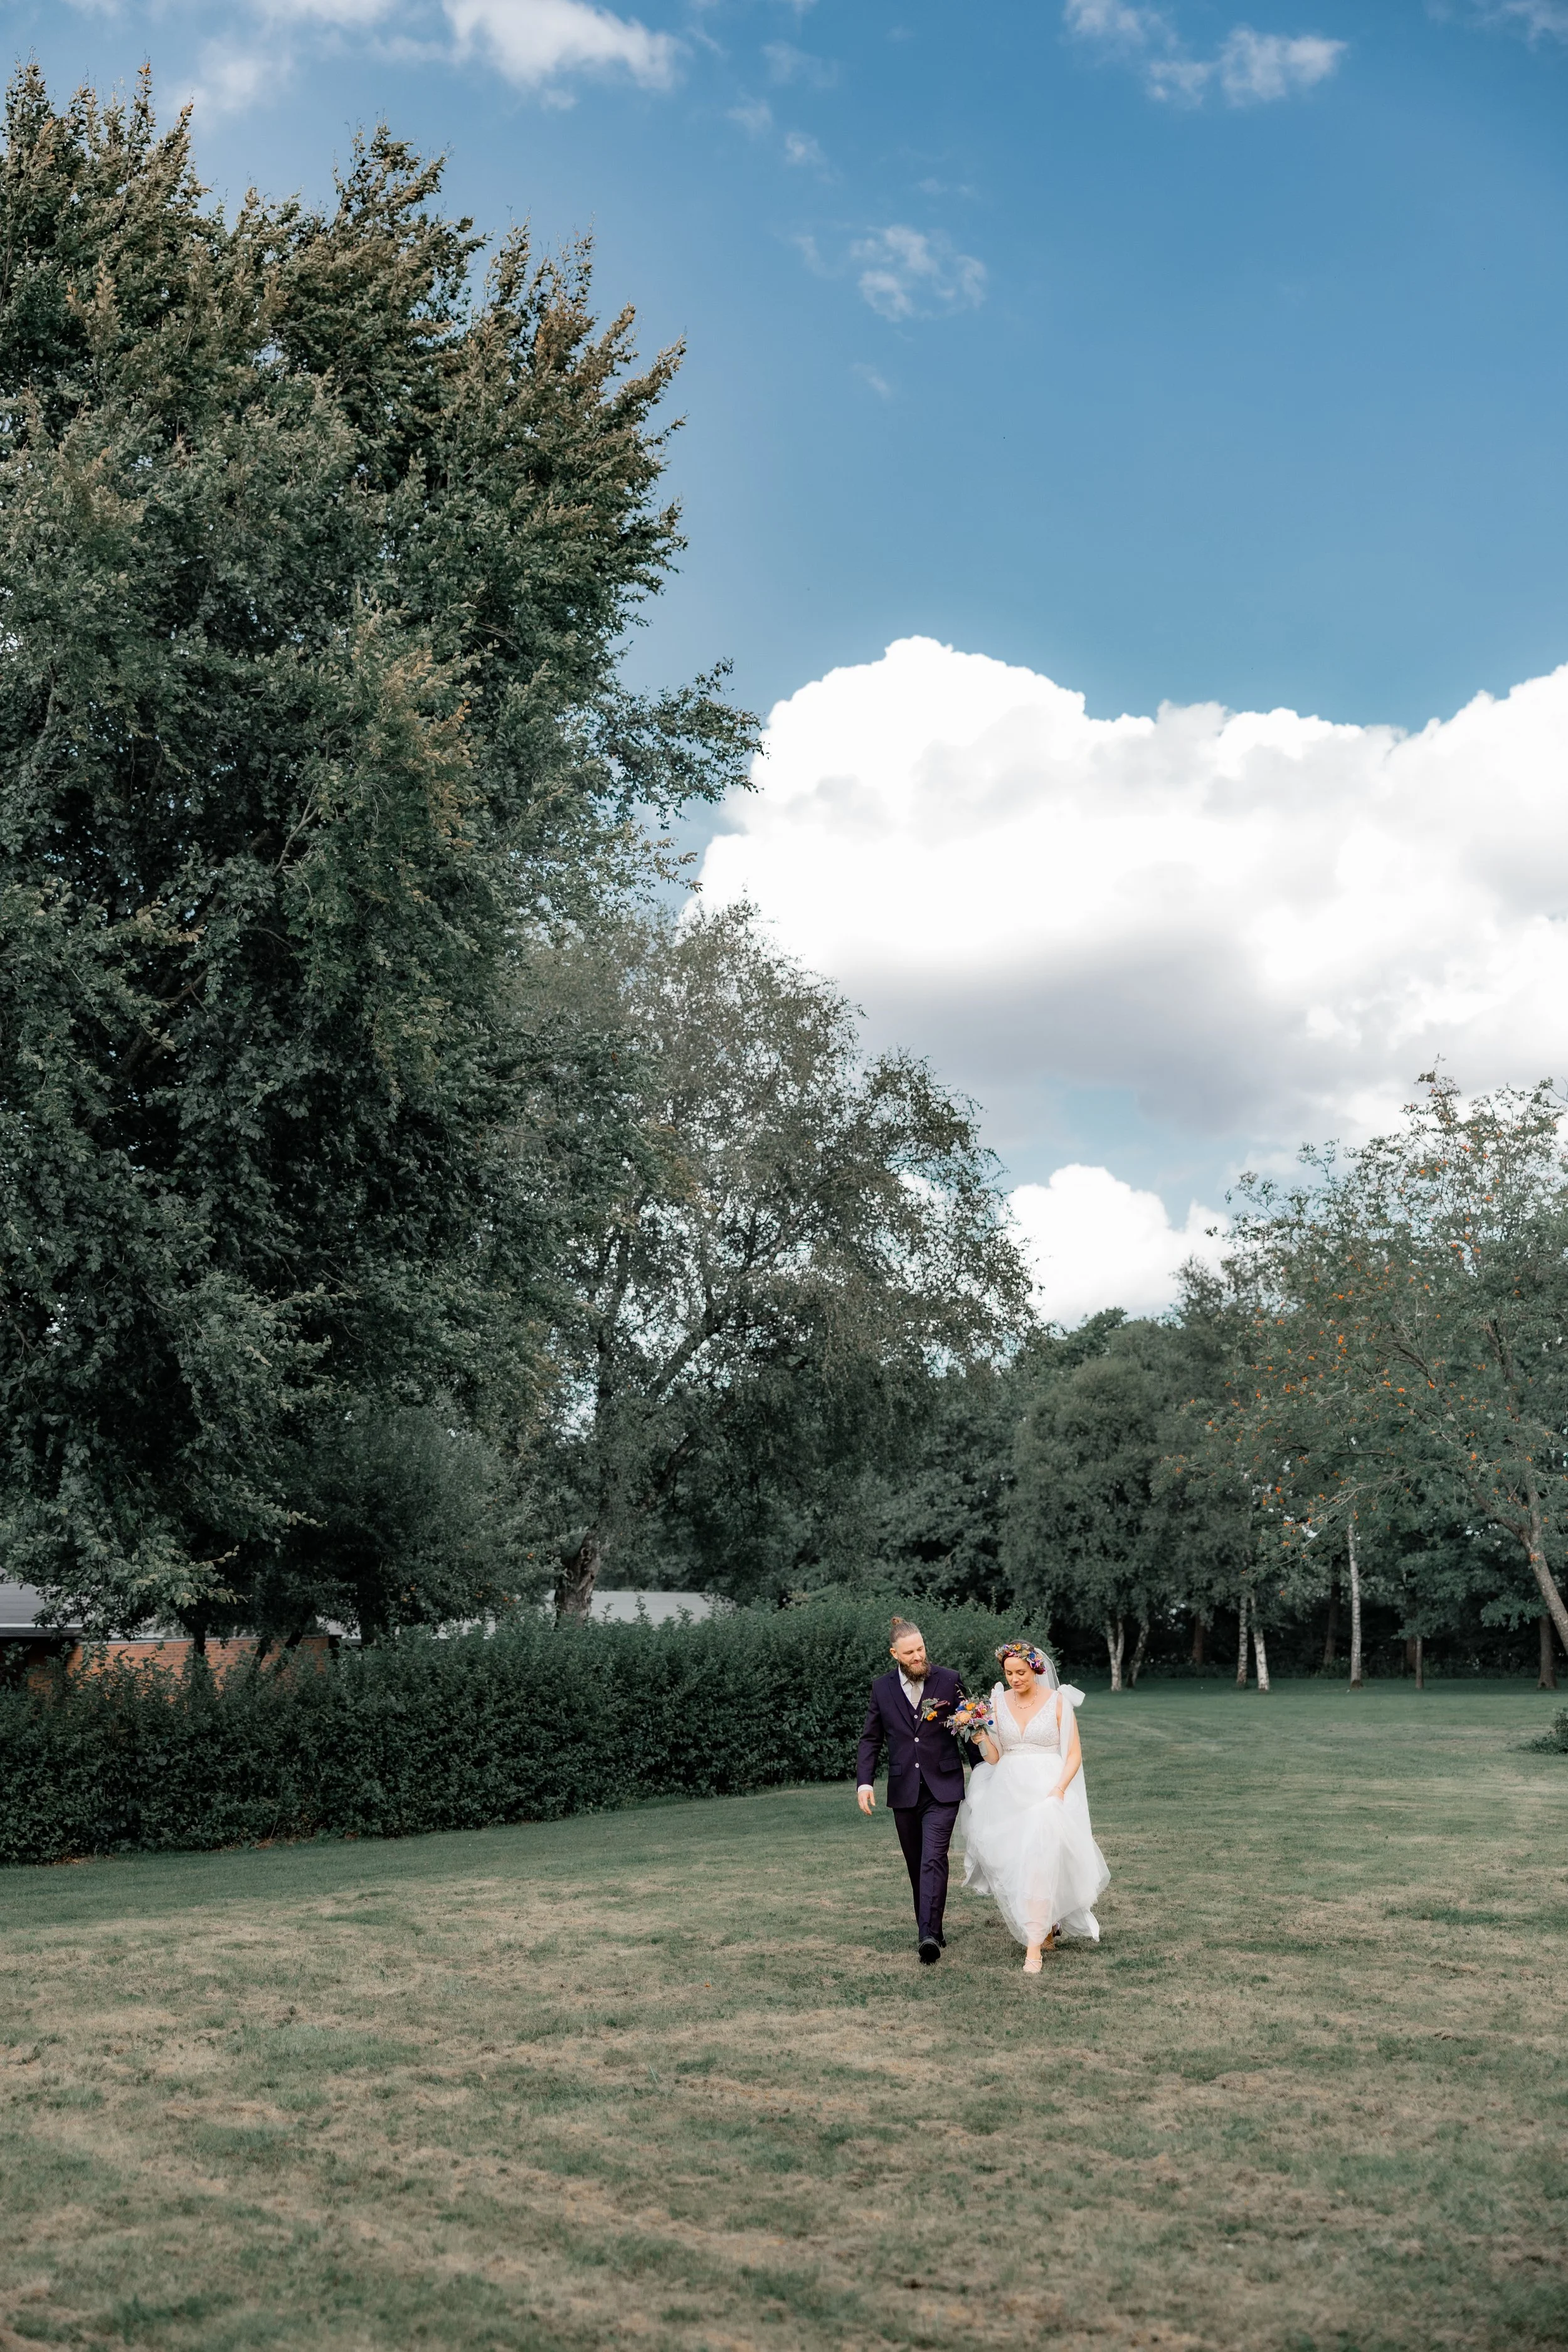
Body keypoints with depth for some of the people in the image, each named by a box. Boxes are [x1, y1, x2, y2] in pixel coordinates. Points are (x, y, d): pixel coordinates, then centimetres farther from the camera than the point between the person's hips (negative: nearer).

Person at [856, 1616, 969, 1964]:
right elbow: (871, 1738, 7)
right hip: (904, 1790, 3)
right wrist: (865, 1782, -4)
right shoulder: (882, 1688, 3)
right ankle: (930, 1930, 22)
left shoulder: (949, 1680, -2)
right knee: (916, 1865, 11)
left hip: (942, 1788, -3)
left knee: (933, 1859, -16)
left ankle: (928, 1935, -22)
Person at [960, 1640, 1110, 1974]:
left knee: (1040, 1859, -20)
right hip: (1009, 1792, 4)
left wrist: (1059, 1788, -15)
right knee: (1011, 1864, 2)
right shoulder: (998, 1703, 7)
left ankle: (1034, 1945, -18)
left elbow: (1074, 1754, -1)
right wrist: (982, 1735, -11)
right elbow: (994, 1758, 7)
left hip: (1049, 1791, -4)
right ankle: (1047, 1926, 28)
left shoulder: (1058, 1702, -2)